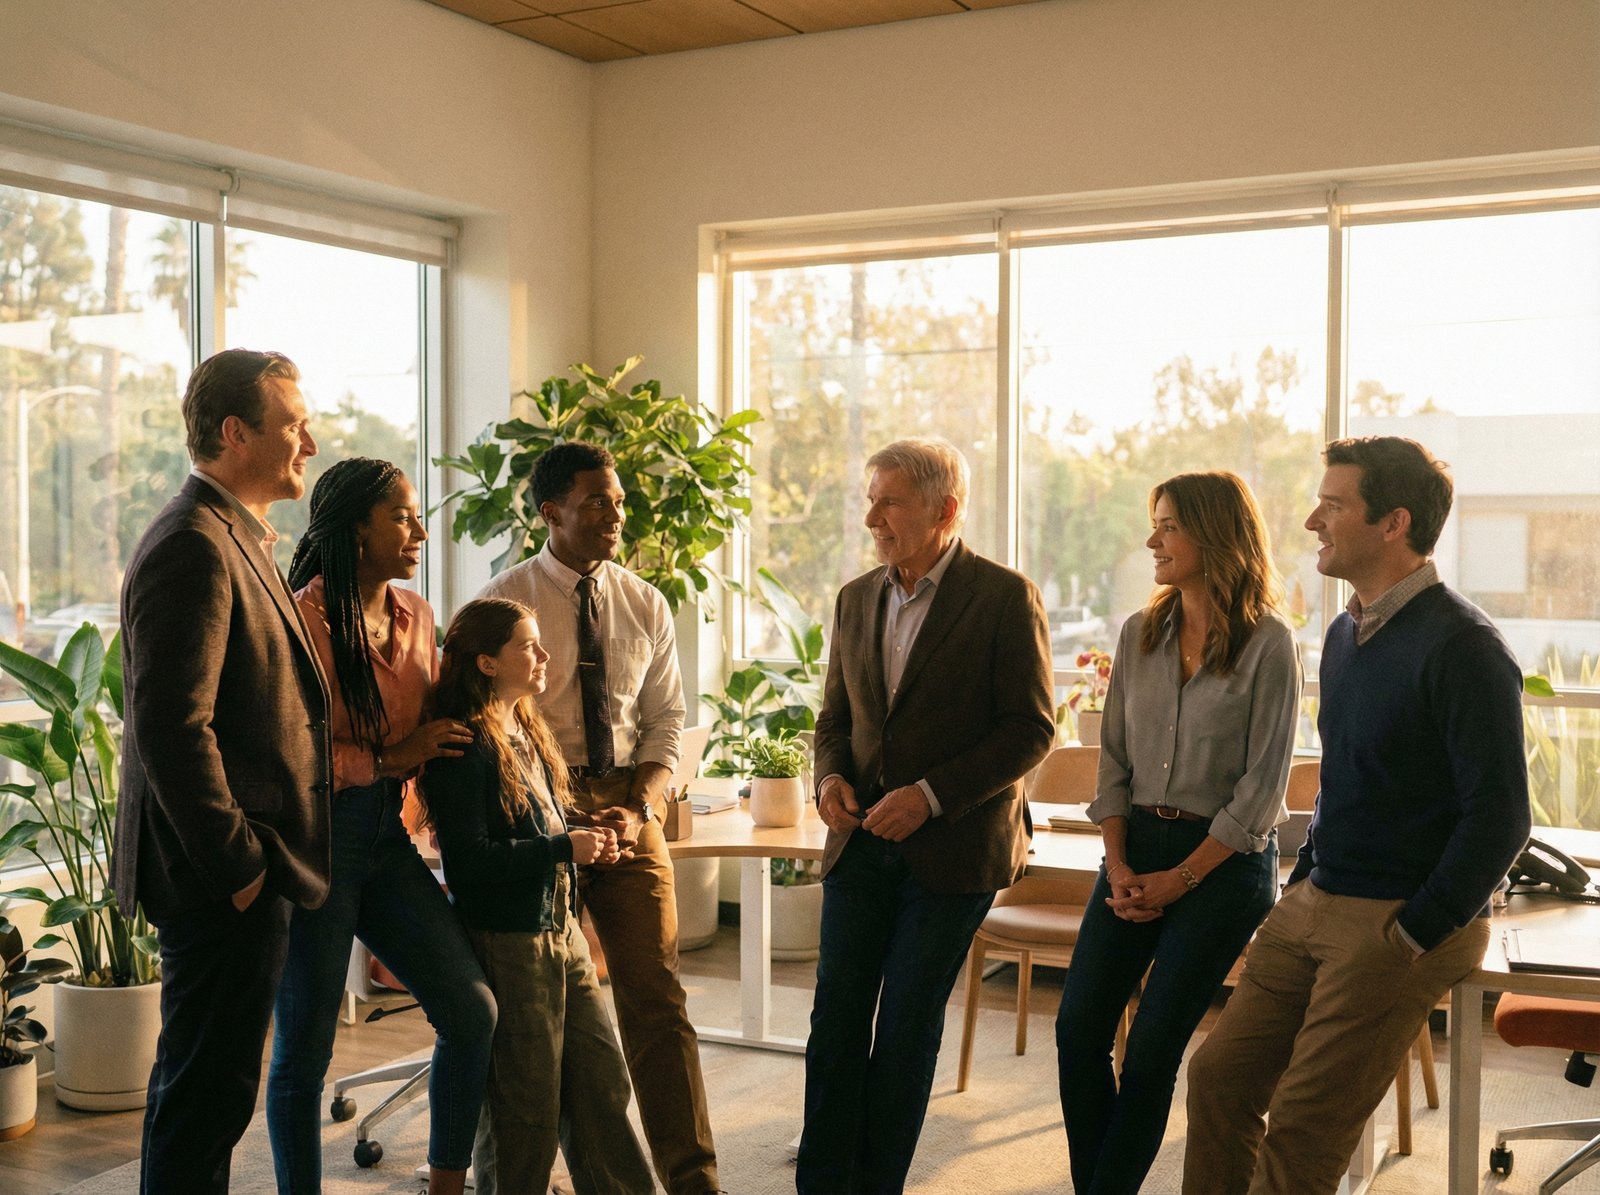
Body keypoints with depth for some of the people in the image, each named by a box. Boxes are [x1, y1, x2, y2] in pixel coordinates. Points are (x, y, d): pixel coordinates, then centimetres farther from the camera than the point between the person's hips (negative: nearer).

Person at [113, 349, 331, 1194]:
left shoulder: (231, 539, 15)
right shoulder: (195, 548, -19)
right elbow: (172, 729, -25)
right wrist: (238, 865, -20)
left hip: (233, 872, 10)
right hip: (221, 879, -10)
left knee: (197, 1087, 20)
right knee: (208, 1093, 0)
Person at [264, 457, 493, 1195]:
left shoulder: (416, 616, 10)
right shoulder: (304, 617, -14)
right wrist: (388, 759, -16)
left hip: (387, 836, 7)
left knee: (473, 1009, -2)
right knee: (305, 1046, 5)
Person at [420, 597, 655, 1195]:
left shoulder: (529, 732, 13)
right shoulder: (463, 747, -15)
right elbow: (470, 860, -21)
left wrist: (586, 841, 4)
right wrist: (563, 848, -19)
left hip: (561, 932, 8)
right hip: (507, 943, -8)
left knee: (601, 1087, 12)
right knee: (526, 1107, 3)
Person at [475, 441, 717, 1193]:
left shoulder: (646, 607, 8)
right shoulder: (504, 603, -5)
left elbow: (666, 721, 8)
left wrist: (642, 808, -9)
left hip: (629, 809, 3)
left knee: (657, 999, -2)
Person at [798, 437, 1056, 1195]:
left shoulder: (1005, 598, -8)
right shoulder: (856, 600, 9)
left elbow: (1030, 729, -10)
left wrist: (929, 795, -17)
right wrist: (831, 776, -4)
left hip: (951, 848, -5)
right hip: (861, 842, 5)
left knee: (907, 1029, 3)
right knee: (837, 1019, 6)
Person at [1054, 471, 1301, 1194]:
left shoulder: (1267, 644, -10)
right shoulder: (1141, 634, 7)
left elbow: (1262, 786, -11)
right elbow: (1114, 759, 8)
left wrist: (1180, 878, -11)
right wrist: (1119, 865, -3)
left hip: (1225, 860, -5)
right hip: (1137, 845, 5)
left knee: (1152, 1048, -3)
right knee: (1079, 1027, -1)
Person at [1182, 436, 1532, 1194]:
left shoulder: (1460, 647, -16)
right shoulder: (1347, 633, 11)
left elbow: (1500, 816, -19)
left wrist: (1413, 936, -16)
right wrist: (1301, 880, 12)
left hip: (1405, 921, -8)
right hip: (1314, 905, 8)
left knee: (1299, 1134, -7)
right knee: (1218, 1079, 6)